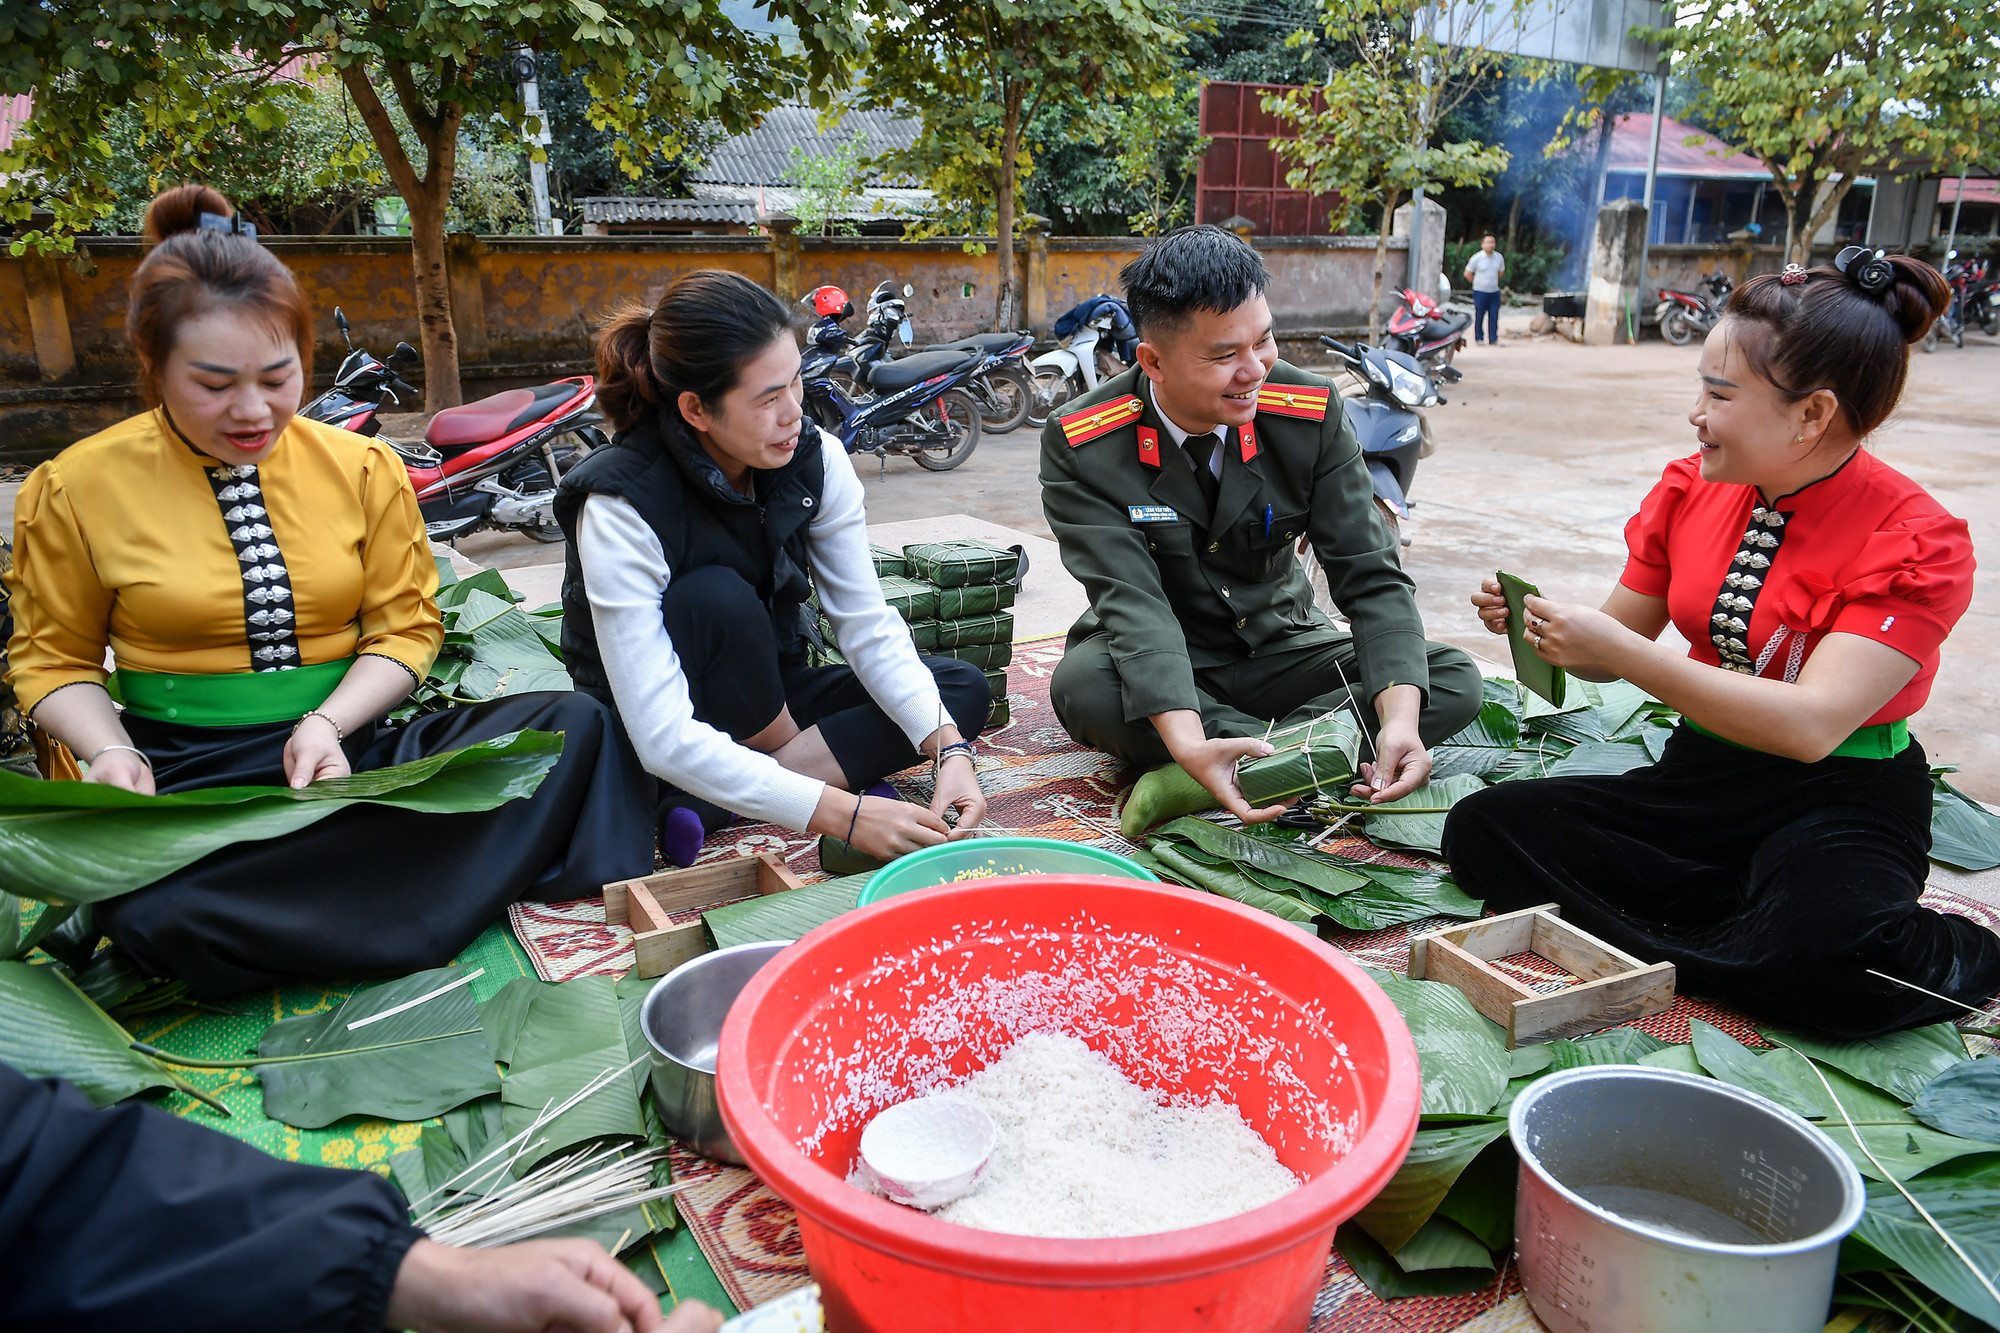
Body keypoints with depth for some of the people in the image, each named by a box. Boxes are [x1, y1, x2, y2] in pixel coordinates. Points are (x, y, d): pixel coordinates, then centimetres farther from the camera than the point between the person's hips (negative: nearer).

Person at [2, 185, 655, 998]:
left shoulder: (363, 468, 6)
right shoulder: (78, 488, 2)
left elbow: (405, 626, 6)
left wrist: (329, 724, -13)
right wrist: (110, 751, -12)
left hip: (348, 752, 1)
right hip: (185, 775, -1)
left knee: (576, 727, -21)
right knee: (158, 914, -38)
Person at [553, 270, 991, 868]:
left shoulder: (815, 458, -14)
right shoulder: (620, 509, -29)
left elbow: (867, 625, -12)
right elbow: (664, 739, -35)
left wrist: (950, 748, -28)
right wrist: (842, 814, -41)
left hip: (764, 698, 6)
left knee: (965, 689, -12)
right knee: (716, 599, -34)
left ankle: (706, 808, -20)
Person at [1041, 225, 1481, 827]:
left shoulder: (1311, 413, -13)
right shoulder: (1080, 445, -20)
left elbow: (1369, 575, -14)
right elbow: (1133, 602, -28)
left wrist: (1400, 718, -31)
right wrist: (1187, 742, -45)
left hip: (1278, 649, 3)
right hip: (1157, 664, -2)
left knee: (1456, 681, -17)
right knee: (1081, 685, -36)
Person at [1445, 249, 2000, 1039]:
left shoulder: (1916, 542, -14)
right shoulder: (1691, 488, 2)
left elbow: (1811, 724, -26)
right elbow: (1617, 649, 11)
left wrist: (1616, 649, -29)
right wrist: (1535, 625, -12)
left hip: (1839, 803, -6)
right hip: (1702, 776, 6)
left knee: (1826, 954, -39)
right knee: (1482, 830, -16)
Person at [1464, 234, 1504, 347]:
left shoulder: (1499, 257, 5)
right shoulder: (1477, 258, -8)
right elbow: (1467, 274, 0)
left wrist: (1492, 281, 15)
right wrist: (1477, 282, 8)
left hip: (1494, 291, 4)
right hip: (1480, 292, -4)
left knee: (1494, 316, 2)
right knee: (1479, 316, 1)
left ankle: (1493, 339, 8)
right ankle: (1479, 338, 12)